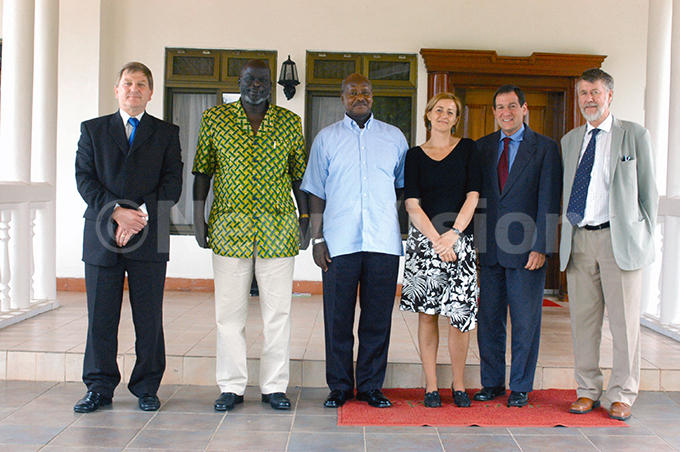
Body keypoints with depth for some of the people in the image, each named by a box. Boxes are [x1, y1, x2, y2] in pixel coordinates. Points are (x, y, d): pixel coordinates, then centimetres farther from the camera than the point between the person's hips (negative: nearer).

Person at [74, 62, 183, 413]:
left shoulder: (166, 133, 11)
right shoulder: (92, 130, 14)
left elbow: (172, 184, 2)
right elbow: (85, 179, 3)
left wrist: (140, 216, -11)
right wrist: (116, 211, -11)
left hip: (149, 239, -1)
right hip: (101, 237, 1)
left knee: (149, 318, 2)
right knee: (100, 317, 4)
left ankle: (146, 388, 14)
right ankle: (100, 389, 15)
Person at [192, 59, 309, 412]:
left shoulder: (289, 123, 7)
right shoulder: (215, 118, 5)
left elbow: (299, 175, 11)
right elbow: (203, 171, 7)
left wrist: (305, 217, 4)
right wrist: (199, 218, 1)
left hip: (278, 230, 1)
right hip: (229, 227, 0)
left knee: (278, 310, 4)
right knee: (229, 310, 3)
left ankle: (275, 386, 15)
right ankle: (231, 387, 14)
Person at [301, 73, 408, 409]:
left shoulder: (394, 138, 12)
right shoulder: (326, 138, 9)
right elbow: (316, 193, 7)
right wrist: (317, 238, 0)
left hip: (384, 242, 1)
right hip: (339, 242, -1)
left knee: (378, 317, 4)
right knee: (338, 318, 3)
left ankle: (370, 386, 16)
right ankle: (339, 387, 16)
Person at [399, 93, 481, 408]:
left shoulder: (468, 149, 8)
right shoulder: (415, 155, 8)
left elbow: (473, 196, 0)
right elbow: (412, 204, 0)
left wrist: (453, 234, -12)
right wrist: (436, 239, -11)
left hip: (460, 238, 0)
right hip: (423, 238, 0)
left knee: (461, 313, -4)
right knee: (427, 313, 1)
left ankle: (458, 386, 11)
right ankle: (431, 386, 10)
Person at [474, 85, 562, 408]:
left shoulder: (545, 148, 1)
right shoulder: (481, 147, 11)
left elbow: (549, 201, -4)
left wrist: (540, 247, -12)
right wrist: (471, 241, 5)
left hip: (525, 249, -3)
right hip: (488, 248, 3)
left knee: (525, 322, 4)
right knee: (489, 320, 9)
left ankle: (520, 387, 18)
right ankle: (492, 383, 22)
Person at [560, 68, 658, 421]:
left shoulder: (635, 135, 3)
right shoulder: (570, 141, 15)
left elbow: (648, 191, 3)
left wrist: (644, 237, 0)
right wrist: (568, 235, 9)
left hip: (619, 238, -3)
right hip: (578, 241, 4)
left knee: (623, 320, 1)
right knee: (583, 319, 7)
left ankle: (622, 395, 13)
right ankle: (588, 391, 19)